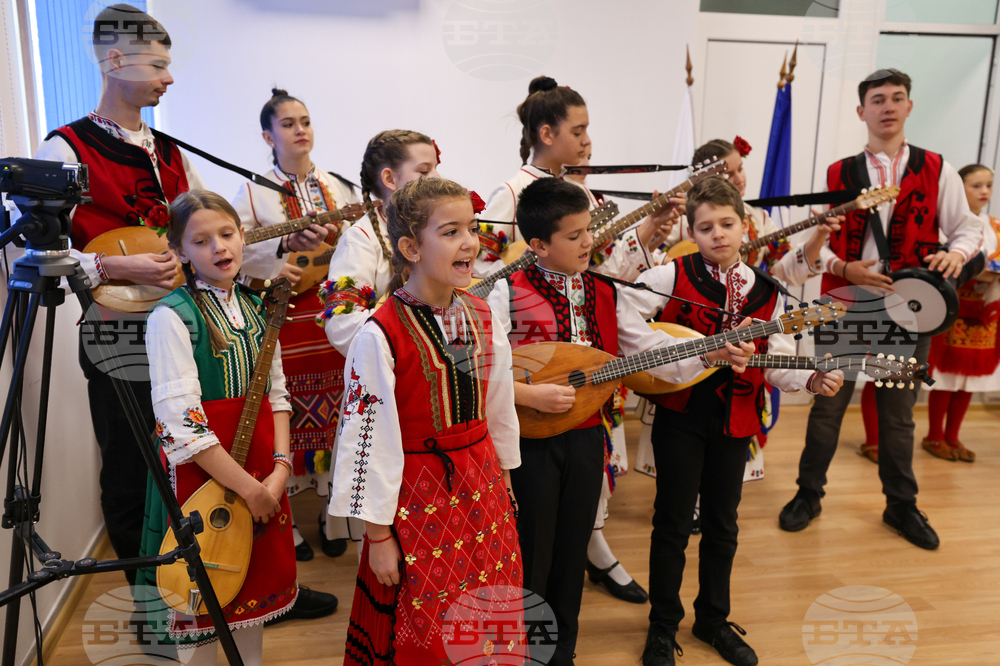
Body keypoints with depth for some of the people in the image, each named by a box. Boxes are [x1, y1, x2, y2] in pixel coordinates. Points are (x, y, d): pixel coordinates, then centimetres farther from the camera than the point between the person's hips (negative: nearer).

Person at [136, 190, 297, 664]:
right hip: (201, 471, -6)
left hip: (262, 476, 6)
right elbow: (180, 422, -19)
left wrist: (280, 467, -5)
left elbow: (276, 395, 9)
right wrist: (248, 487, -17)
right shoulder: (172, 317, -12)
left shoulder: (255, 308, 7)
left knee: (257, 581, 19)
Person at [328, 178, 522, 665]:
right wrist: (377, 534, -10)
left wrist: (504, 486, 16)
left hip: (483, 487, 6)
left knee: (491, 625, 19)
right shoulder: (380, 335, -19)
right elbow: (369, 440, -15)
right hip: (418, 495, -5)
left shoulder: (482, 319, 0)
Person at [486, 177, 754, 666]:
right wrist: (527, 393, -22)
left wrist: (710, 354, -11)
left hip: (585, 437, 4)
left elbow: (654, 349, 2)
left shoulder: (604, 294, 5)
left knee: (572, 553, 17)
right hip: (530, 439, -4)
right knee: (530, 557, 9)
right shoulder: (509, 293, -10)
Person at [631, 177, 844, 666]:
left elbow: (775, 363, 3)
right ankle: (663, 627, 24)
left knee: (722, 524, 16)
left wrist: (810, 380, -14)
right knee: (673, 522, 6)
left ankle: (713, 619, 36)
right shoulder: (673, 276, -8)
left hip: (735, 420, 4)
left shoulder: (766, 291, 3)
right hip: (680, 415, -3)